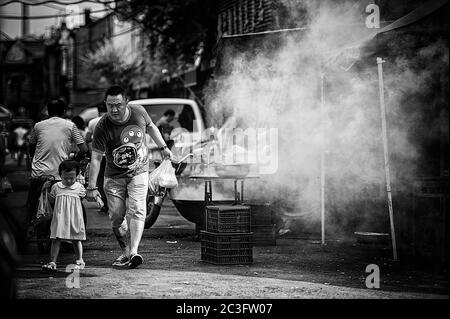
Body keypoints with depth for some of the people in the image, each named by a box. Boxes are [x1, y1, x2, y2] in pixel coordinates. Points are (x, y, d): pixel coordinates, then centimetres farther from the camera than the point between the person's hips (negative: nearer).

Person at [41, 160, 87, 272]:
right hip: (59, 218, 1)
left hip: (74, 219, -1)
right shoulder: (56, 187, 5)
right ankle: (52, 262, -2)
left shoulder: (80, 188, 2)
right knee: (56, 239, -3)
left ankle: (79, 260, 21)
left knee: (76, 240, 7)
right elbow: (52, 201, 11)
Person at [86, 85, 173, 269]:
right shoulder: (102, 128, -20)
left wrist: (163, 147, 20)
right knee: (116, 217, -2)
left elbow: (150, 127, 13)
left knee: (136, 211, -16)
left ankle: (134, 252, -27)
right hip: (114, 177, 0)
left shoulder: (139, 112, -11)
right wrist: (92, 187, -24)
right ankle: (126, 253, 14)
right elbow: (96, 158, -19)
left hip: (138, 173, 0)